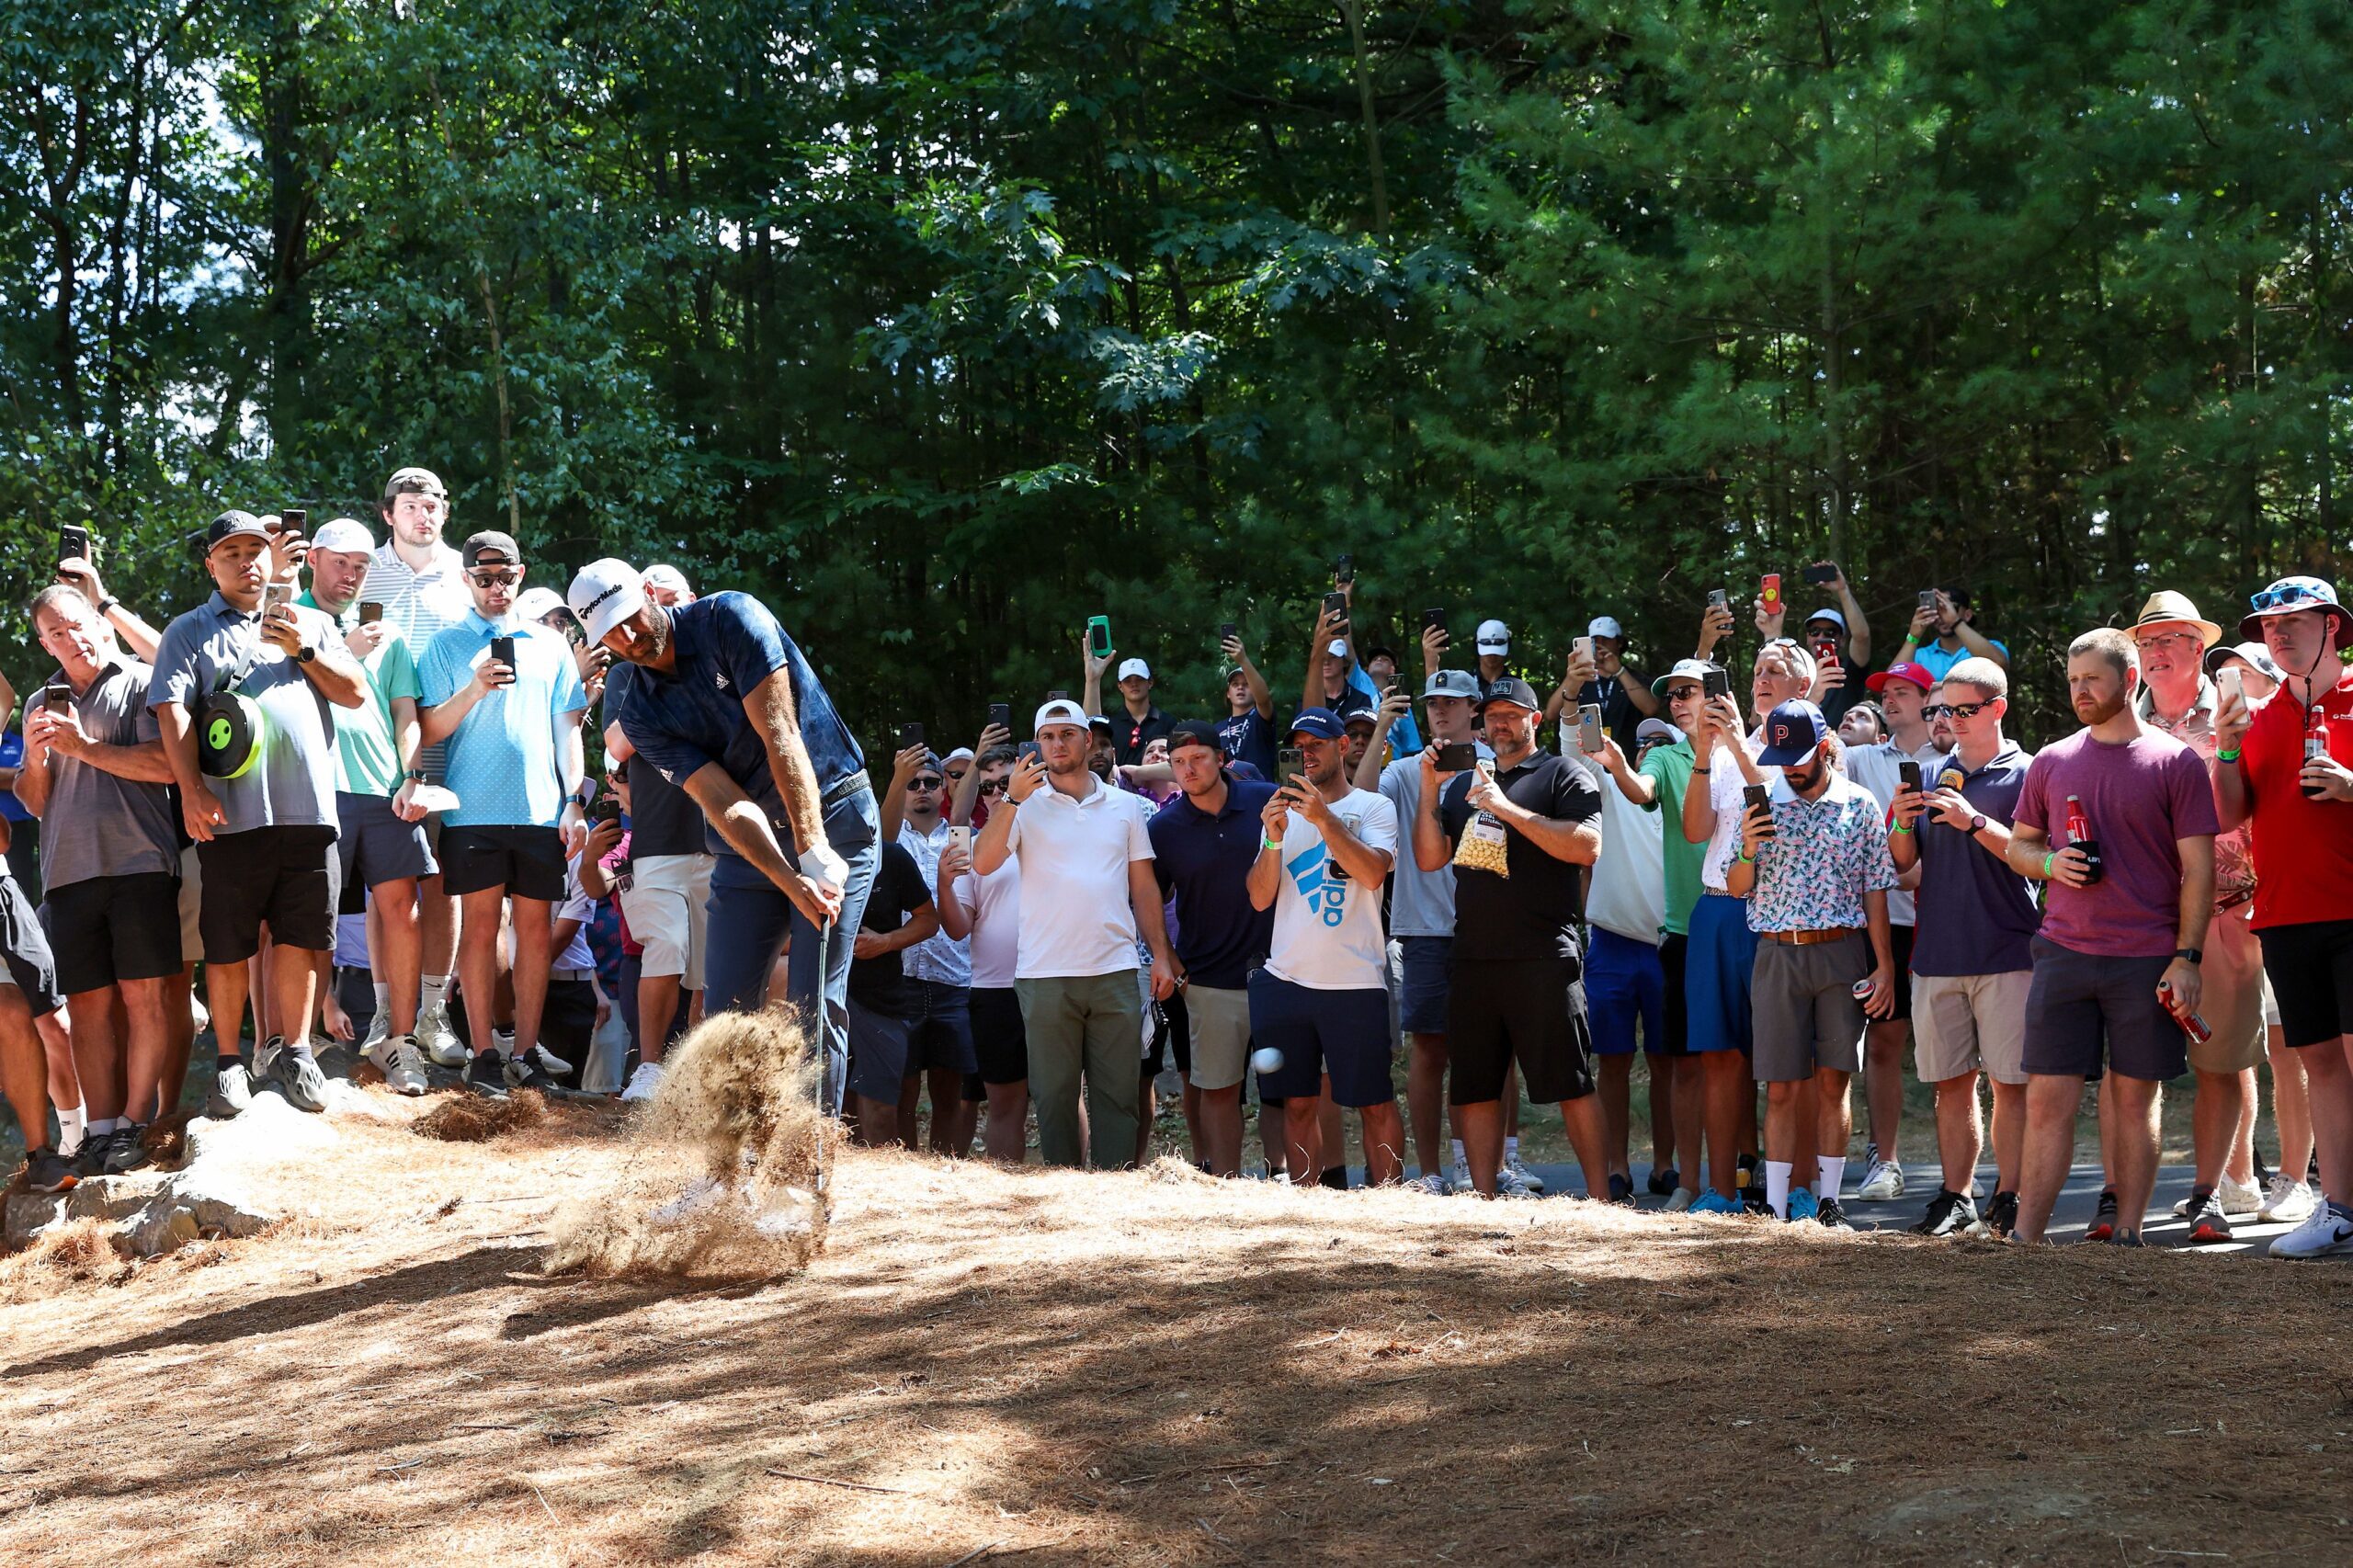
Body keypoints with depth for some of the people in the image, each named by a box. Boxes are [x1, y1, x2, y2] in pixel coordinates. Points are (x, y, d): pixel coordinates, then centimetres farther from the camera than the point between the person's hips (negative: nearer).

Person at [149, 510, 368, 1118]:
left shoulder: (310, 624, 19)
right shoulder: (190, 632, 10)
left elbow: (356, 693, 12)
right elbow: (172, 710, -2)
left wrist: (304, 651, -3)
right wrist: (193, 789, -15)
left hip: (308, 810, 2)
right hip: (231, 814, -2)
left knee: (301, 937, 5)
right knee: (227, 946, 1)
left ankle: (292, 1050, 17)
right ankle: (230, 1062, 12)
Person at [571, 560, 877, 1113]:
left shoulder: (731, 618, -14)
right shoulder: (640, 714, -3)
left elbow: (779, 734, -21)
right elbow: (725, 804, -14)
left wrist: (815, 854, -28)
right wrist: (791, 881, -29)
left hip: (833, 815, -5)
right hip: (753, 840, 5)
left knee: (815, 1001, -12)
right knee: (726, 1004, 0)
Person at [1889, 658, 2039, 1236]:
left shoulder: (2025, 775, 1)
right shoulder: (1930, 777, 15)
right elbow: (1904, 863, 14)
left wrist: (1974, 821, -21)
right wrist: (1902, 824, -6)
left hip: (2006, 954, -4)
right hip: (1938, 951, 5)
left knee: (2010, 1081, -4)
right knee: (1951, 1082, 6)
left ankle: (2009, 1198, 0)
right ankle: (1956, 1197, 10)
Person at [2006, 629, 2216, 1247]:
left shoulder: (2176, 764, 0)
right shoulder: (2051, 762, 11)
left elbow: (2199, 869, -1)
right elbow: (2018, 845, 19)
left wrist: (2187, 958, -8)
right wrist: (2050, 862, -4)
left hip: (2148, 961, -2)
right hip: (2063, 954, 2)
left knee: (2135, 1098, 5)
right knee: (2048, 1098, -1)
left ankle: (2128, 1236, 11)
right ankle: (2024, 1239, 0)